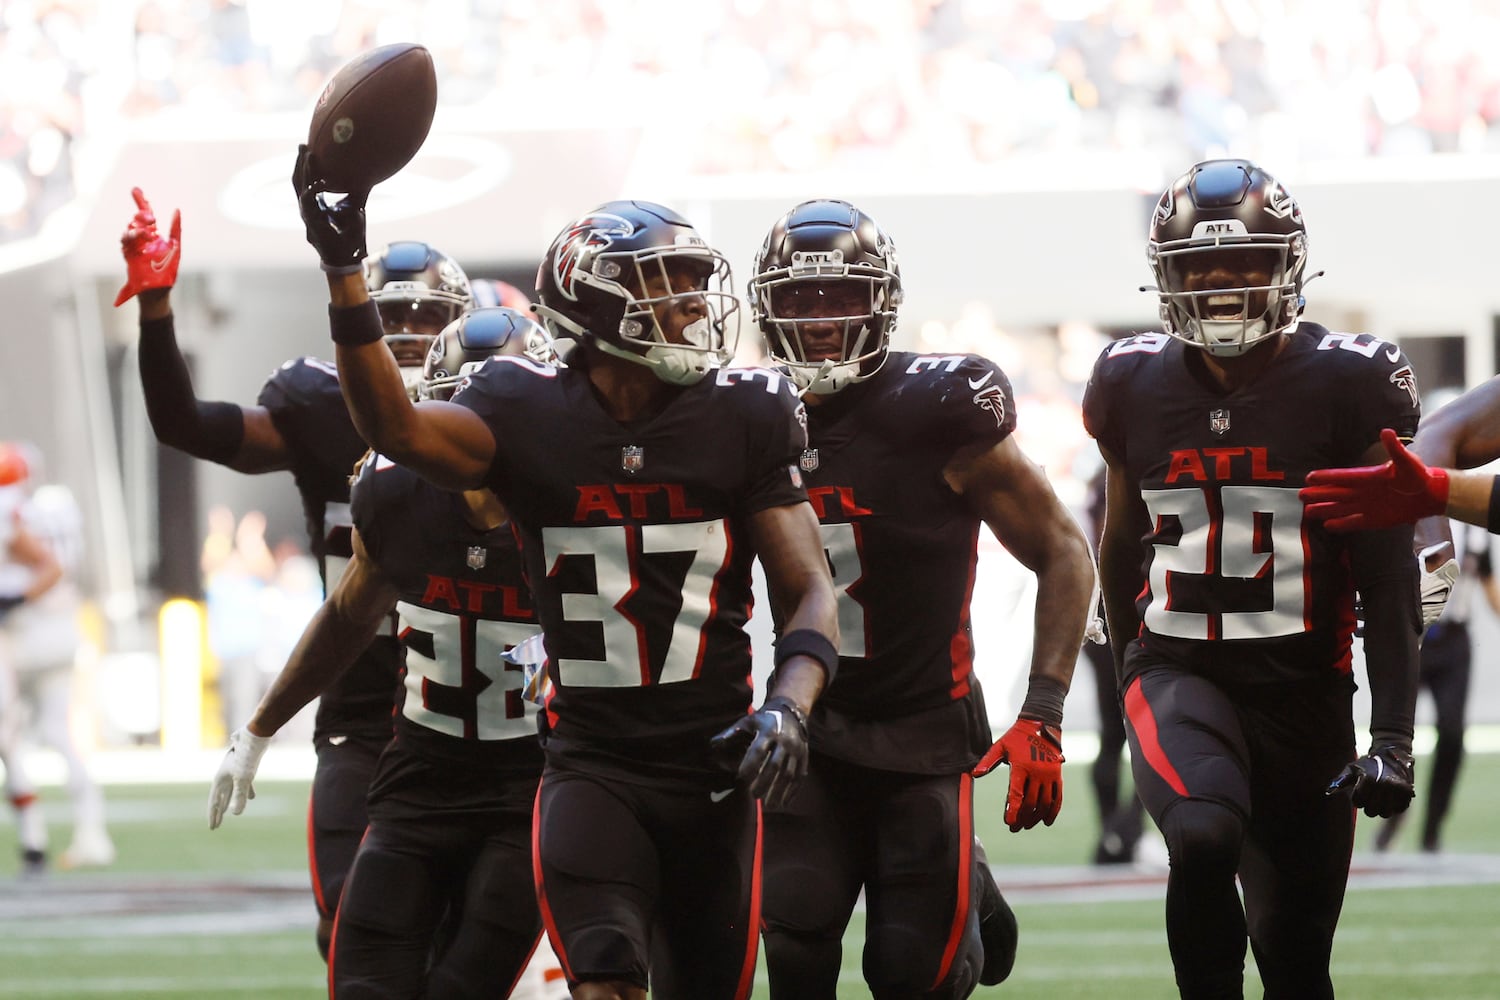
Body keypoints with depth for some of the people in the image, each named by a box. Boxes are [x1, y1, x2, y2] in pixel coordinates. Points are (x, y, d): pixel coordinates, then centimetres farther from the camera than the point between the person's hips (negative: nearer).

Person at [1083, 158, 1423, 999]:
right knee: (1204, 837, -32)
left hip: (1304, 688, 0)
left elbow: (1389, 578, -3)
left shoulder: (1348, 386, -5)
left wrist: (1393, 736, -9)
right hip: (1178, 673, 1)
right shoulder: (1136, 385, 3)